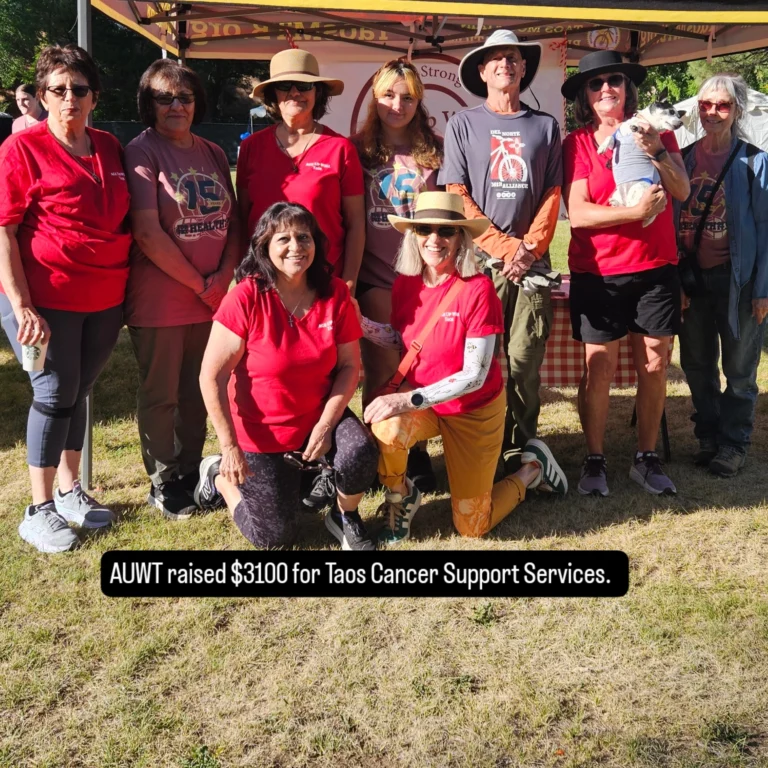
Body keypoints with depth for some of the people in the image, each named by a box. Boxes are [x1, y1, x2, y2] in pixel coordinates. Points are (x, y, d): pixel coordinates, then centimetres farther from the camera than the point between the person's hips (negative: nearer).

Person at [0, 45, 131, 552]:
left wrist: (126, 290, 11)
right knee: (56, 394, 0)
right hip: (45, 299, -5)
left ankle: (70, 488, 29)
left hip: (105, 299, 5)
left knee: (78, 392, 14)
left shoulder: (110, 149, 9)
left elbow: (123, 220, 17)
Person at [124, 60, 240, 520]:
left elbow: (232, 222, 10)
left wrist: (225, 276, -6)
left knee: (199, 391, 14)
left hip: (215, 298, 6)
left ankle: (191, 471, 30)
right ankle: (163, 484, 21)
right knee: (161, 395, 6)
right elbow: (148, 234, -16)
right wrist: (200, 284, -13)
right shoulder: (142, 153, -8)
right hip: (160, 299, -5)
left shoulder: (213, 154, 11)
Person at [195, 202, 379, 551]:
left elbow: (349, 365, -6)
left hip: (320, 417, 3)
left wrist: (325, 425, -18)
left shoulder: (335, 294, -10)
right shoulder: (246, 298, -20)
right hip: (261, 431, -2)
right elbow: (212, 377, -19)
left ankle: (344, 517, 4)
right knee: (275, 536, 5)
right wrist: (230, 447, -19)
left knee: (359, 453, -29)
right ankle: (220, 474, 33)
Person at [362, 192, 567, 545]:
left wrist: (409, 400, -31)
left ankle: (532, 469, 31)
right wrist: (357, 321, -9)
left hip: (474, 410, -3)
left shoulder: (477, 289, -24)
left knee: (472, 527, 5)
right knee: (386, 429, -33)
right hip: (419, 402, 4)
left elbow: (475, 375, -24)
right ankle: (401, 497, -1)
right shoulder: (405, 284, -9)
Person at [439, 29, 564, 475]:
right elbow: (458, 198, 0)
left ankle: (519, 452, 9)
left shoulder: (545, 126, 14)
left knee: (525, 362, -1)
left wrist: (530, 250, -7)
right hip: (479, 258, -1)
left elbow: (553, 196, 9)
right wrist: (504, 247, -9)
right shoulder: (464, 124, 8)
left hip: (532, 261, 1)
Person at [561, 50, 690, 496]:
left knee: (654, 365, 5)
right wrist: (636, 211, -19)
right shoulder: (577, 144, 1)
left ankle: (647, 459, 18)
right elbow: (578, 213, -10)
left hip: (656, 268, 2)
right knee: (599, 369, -1)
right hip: (598, 273, -2)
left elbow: (682, 192, -4)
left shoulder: (656, 132, 8)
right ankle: (595, 461, 12)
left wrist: (657, 152, -20)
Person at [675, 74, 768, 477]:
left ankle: (733, 442, 19)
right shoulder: (683, 159, 7)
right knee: (697, 364, 12)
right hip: (691, 278, 4)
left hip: (735, 278, -4)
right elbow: (671, 220, 7)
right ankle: (707, 436, 27)